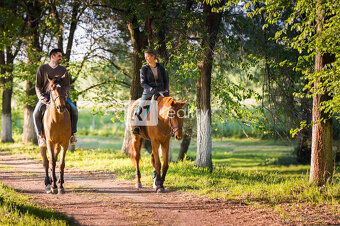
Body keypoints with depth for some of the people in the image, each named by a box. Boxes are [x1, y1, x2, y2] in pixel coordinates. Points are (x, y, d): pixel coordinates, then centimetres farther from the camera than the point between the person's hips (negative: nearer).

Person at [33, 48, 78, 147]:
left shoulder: (63, 70, 11)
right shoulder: (42, 68, 3)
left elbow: (67, 85, 10)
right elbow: (38, 85, 3)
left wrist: (66, 94, -12)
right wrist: (40, 97, -15)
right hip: (46, 96, -2)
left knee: (74, 109, -22)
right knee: (36, 113, -29)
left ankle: (73, 133, -10)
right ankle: (40, 136, -15)